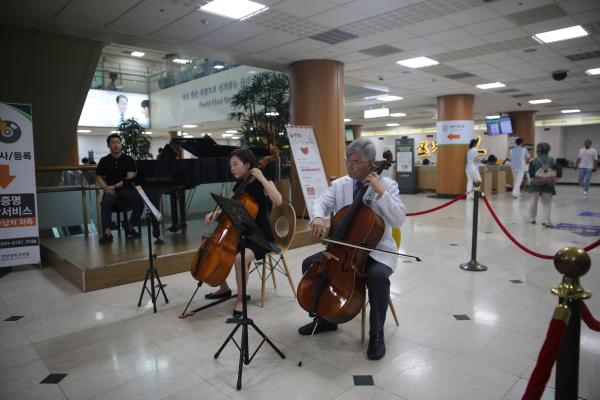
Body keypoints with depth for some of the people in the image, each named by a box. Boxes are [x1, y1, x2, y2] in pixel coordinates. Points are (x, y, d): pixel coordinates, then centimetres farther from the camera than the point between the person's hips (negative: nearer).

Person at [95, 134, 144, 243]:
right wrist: (105, 187, -9)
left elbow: (130, 178, -5)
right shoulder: (104, 161, 11)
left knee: (139, 202, -28)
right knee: (105, 203, -32)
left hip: (126, 188, 0)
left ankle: (130, 228, -14)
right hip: (110, 189, 1)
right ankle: (107, 233, -31)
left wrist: (115, 186, -14)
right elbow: (98, 177, 12)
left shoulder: (129, 160, 5)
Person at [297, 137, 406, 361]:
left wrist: (380, 193, -26)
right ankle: (325, 318, 12)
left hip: (377, 251, -4)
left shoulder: (388, 185, -7)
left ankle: (376, 334, -9)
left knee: (378, 276, -34)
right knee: (309, 264, -7)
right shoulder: (339, 184, 4)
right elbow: (321, 202, -10)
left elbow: (399, 220, -17)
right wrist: (318, 217, -33)